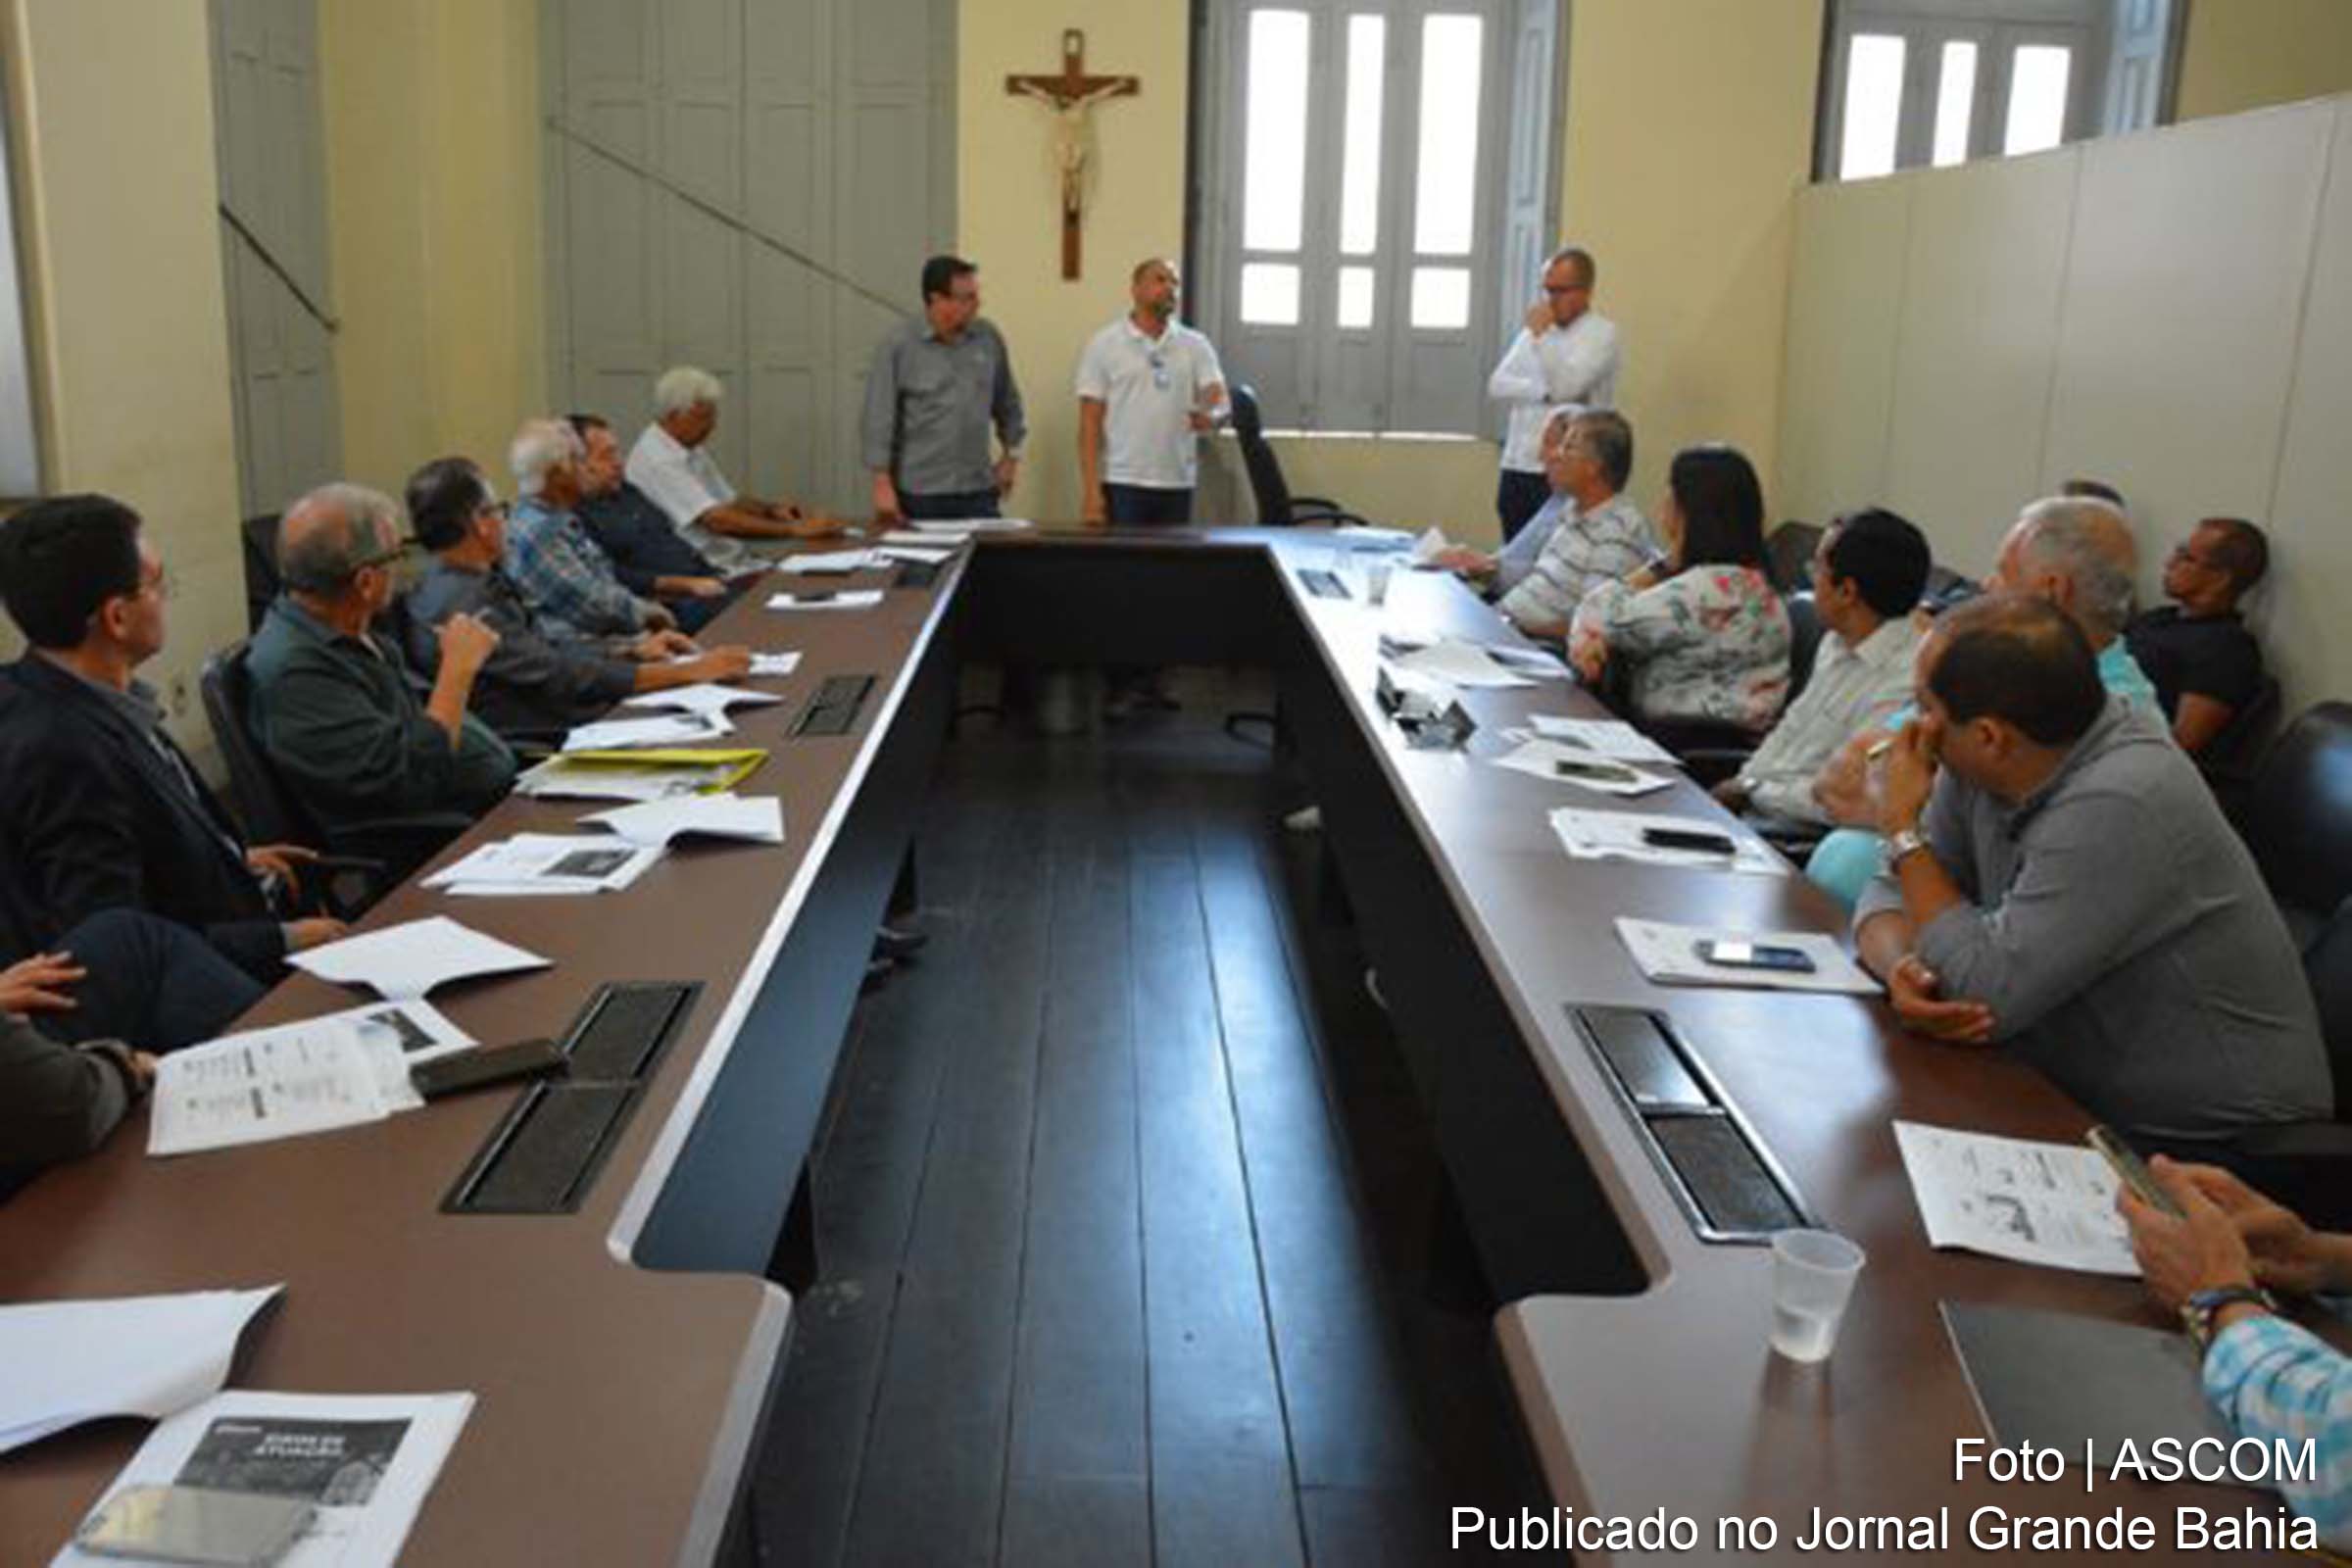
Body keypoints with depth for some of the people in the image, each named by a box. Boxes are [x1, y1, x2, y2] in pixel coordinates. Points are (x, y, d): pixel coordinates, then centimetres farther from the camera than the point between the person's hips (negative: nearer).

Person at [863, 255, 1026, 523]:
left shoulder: (989, 339, 6)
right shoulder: (897, 345, -5)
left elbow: (1007, 403, 20)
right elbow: (879, 417, -7)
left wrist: (1011, 453, 19)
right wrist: (882, 484, -11)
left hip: (978, 491, 3)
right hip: (919, 494, -3)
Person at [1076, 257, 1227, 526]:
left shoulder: (1195, 346, 9)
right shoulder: (1104, 345, 2)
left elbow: (1218, 395, -1)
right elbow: (1090, 424, -1)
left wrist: (1210, 413, -27)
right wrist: (1091, 491, -10)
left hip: (1177, 485, 3)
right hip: (1122, 485, -3)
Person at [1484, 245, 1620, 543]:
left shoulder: (1602, 334, -3)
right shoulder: (1532, 331, 17)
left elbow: (1566, 387, -16)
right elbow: (1497, 385, 6)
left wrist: (1541, 335, -9)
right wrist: (1544, 393, -10)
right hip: (1516, 468, 6)